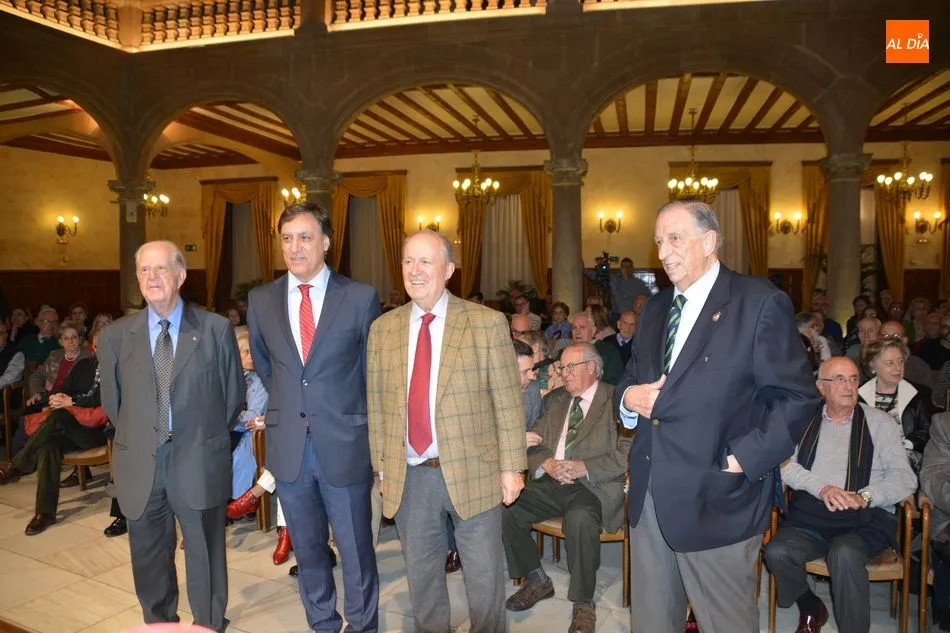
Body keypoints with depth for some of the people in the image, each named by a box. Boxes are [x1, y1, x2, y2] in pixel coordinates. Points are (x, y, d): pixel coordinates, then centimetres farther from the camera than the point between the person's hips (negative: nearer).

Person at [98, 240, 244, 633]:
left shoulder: (216, 329, -6)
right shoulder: (114, 336, 1)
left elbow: (234, 394, 2)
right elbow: (112, 402, 10)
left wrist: (205, 439, 7)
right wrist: (139, 439, 11)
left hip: (199, 464, -2)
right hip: (139, 466, 3)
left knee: (205, 554, 12)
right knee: (148, 558, 18)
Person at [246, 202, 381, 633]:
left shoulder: (361, 297, -6)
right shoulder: (261, 300, 3)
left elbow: (373, 372, 3)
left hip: (345, 446, -3)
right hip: (288, 447, 3)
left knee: (356, 549, 10)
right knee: (307, 550, 18)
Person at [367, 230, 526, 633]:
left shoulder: (487, 323, -7)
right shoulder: (383, 328, 3)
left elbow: (508, 401, -6)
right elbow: (376, 404, 6)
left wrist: (511, 467, -6)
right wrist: (381, 467, 6)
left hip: (472, 473, -2)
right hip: (408, 477, 3)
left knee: (484, 576, 14)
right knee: (421, 574, 20)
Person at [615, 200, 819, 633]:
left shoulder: (760, 304, -7)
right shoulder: (655, 309, 13)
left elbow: (798, 396, -9)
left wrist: (743, 459, -16)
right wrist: (628, 397, -3)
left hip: (715, 500, -6)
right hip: (649, 497, 6)